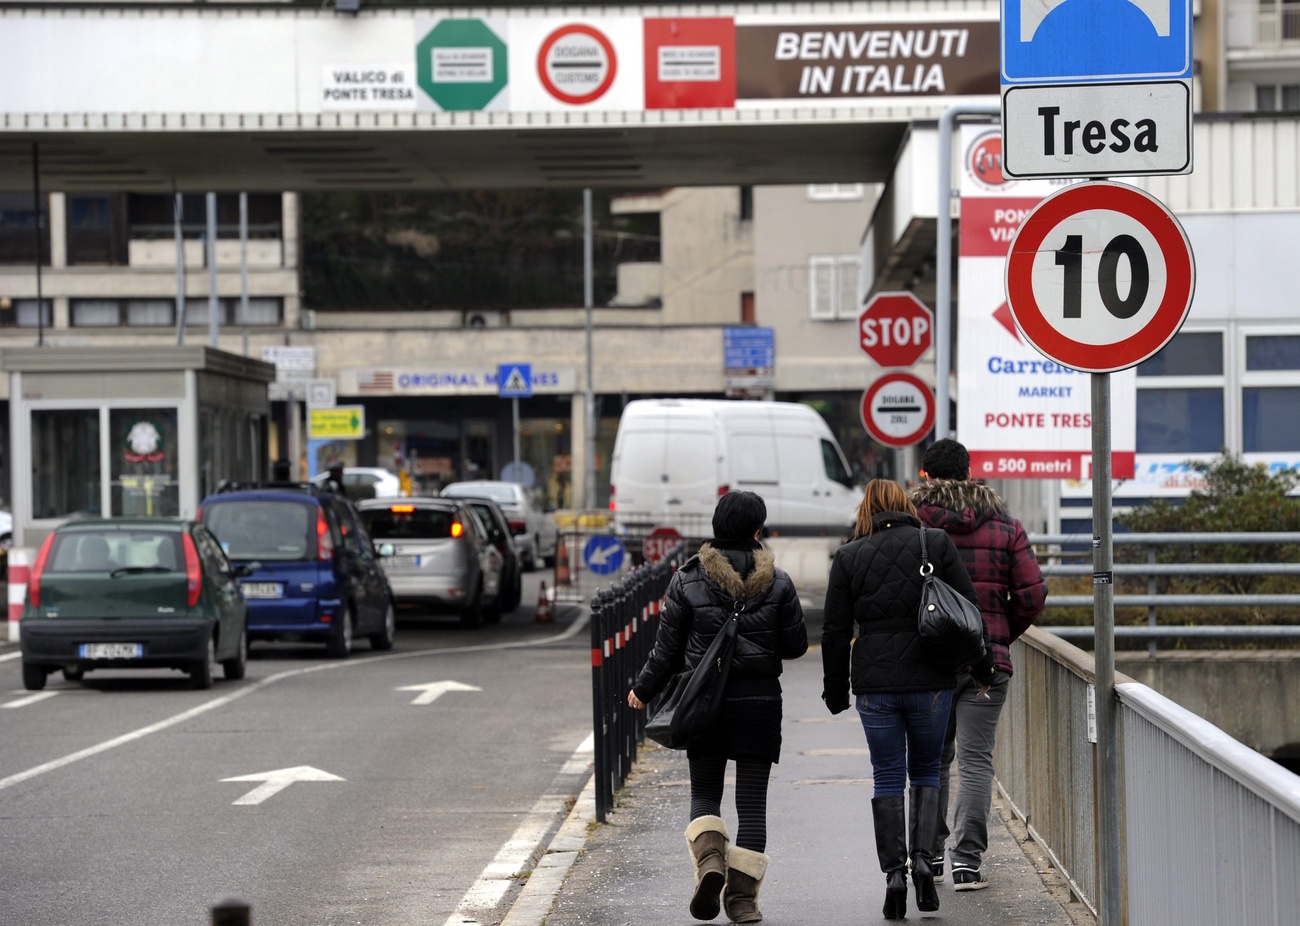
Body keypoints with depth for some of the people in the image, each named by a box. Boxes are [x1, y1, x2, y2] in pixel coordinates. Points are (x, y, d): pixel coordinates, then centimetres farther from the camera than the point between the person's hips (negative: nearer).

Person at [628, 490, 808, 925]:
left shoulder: (687, 579, -3)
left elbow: (667, 647, 0)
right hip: (759, 698, 0)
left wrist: (643, 690, 14)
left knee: (704, 792, 14)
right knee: (752, 801, 5)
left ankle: (709, 860, -13)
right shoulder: (777, 581, -2)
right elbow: (796, 644, 3)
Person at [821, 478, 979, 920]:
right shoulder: (937, 543, 1)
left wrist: (835, 689, 11)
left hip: (875, 684, 0)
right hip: (931, 680, 0)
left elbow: (835, 631, 2)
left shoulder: (848, 557, 2)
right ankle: (923, 857, -3)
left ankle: (894, 872, -1)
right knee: (926, 769, 15)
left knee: (887, 778, 7)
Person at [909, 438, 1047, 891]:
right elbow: (1032, 594, -1)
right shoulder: (1004, 525, 2)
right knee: (975, 760, 1)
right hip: (985, 663, 0)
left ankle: (929, 854, 21)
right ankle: (967, 859, -8)